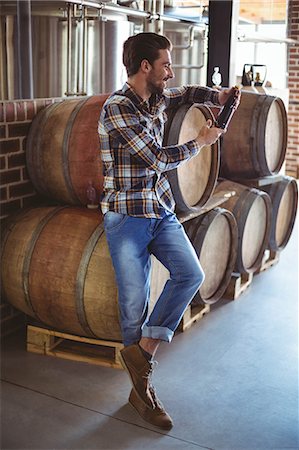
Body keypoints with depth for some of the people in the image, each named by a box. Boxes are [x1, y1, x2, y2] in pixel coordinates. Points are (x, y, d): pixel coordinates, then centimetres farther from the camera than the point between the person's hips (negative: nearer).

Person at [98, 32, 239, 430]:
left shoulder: (156, 98, 10)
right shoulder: (117, 108, -15)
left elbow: (187, 93, 32)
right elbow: (158, 158, -17)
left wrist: (215, 95, 11)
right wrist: (200, 143, -2)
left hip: (161, 210, 7)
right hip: (126, 215, -7)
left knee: (191, 274, -11)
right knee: (135, 300, -1)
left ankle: (142, 350, 4)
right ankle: (142, 390, 16)